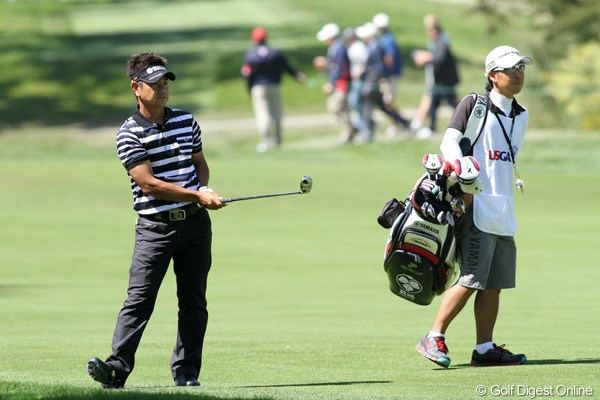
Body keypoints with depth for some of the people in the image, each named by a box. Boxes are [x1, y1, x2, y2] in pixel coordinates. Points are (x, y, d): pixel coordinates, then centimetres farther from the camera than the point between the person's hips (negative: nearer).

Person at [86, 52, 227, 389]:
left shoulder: (186, 120, 10)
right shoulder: (130, 133, -7)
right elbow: (148, 183, -14)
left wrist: (204, 187, 0)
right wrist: (196, 196, -18)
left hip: (195, 222, 5)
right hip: (155, 225, -5)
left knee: (193, 299, 6)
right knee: (140, 299, -12)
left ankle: (186, 371, 12)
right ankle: (117, 367, -17)